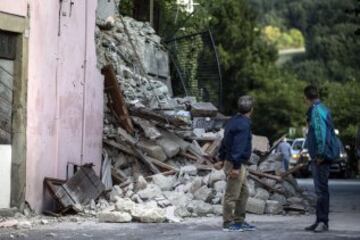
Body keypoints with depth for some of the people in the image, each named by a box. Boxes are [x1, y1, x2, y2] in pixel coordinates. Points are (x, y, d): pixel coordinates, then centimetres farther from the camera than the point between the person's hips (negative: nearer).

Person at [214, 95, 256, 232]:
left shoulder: (234, 121, 12)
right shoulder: (243, 124, -18)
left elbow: (225, 141, 18)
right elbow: (239, 146, -23)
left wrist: (221, 159, 23)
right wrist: (236, 167, -24)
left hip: (238, 164, 10)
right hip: (236, 164, -10)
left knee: (244, 192, 16)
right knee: (232, 195, -4)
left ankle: (239, 221, 21)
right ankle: (228, 223, 1)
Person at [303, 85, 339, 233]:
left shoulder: (316, 111, -15)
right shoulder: (323, 109, 15)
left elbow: (320, 133, -23)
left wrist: (320, 154, -21)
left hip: (321, 156, -10)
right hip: (319, 156, 10)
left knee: (321, 188, -8)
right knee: (320, 189, 14)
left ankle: (323, 221, -6)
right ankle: (320, 221, 19)